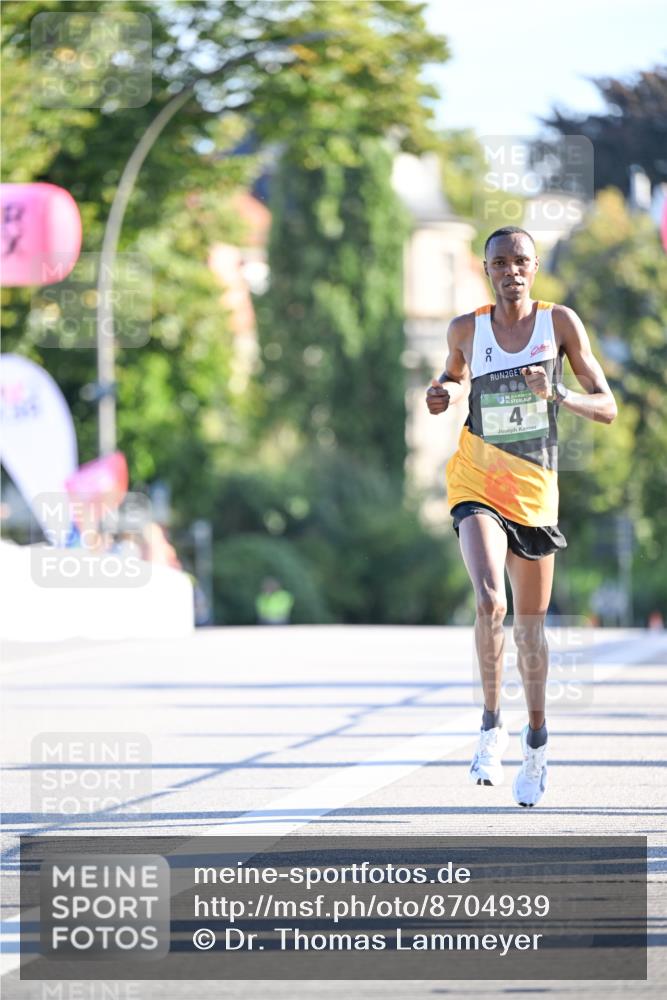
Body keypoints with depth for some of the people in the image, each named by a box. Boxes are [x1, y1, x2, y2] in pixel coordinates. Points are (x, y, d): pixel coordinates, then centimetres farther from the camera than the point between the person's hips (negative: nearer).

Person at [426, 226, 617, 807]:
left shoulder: (560, 323, -4)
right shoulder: (467, 330, 0)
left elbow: (607, 409, -4)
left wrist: (555, 394, -22)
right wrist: (446, 392, -2)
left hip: (535, 487, 1)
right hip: (477, 480, -1)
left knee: (531, 624, 12)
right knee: (491, 601, -25)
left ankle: (536, 737, 33)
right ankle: (492, 726, -10)